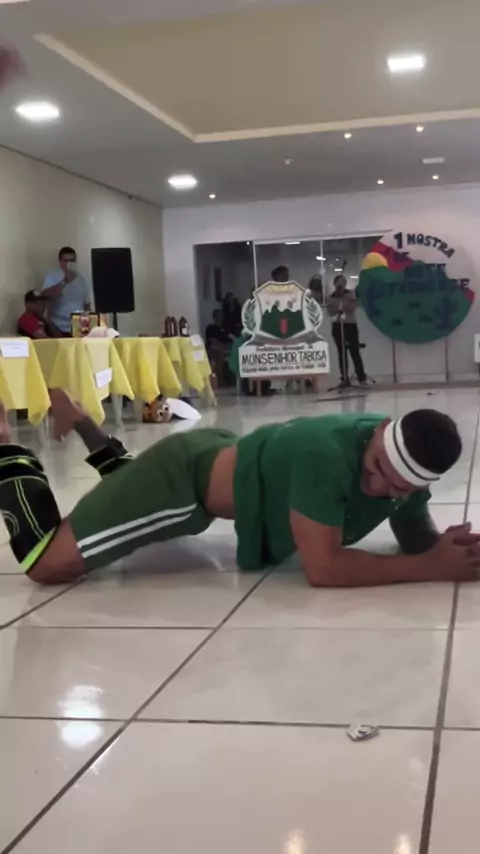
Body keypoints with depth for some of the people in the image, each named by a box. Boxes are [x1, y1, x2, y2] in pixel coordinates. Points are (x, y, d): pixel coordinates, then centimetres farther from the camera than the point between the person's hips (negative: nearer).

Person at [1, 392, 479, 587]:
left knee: (135, 484, 38)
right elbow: (322, 569, -43)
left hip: (220, 456, 8)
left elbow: (417, 539, -2)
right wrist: (432, 567, -41)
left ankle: (75, 417, 51)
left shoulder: (408, 468, -15)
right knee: (46, 563, -7)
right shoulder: (326, 455, -40)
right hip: (185, 477, -8)